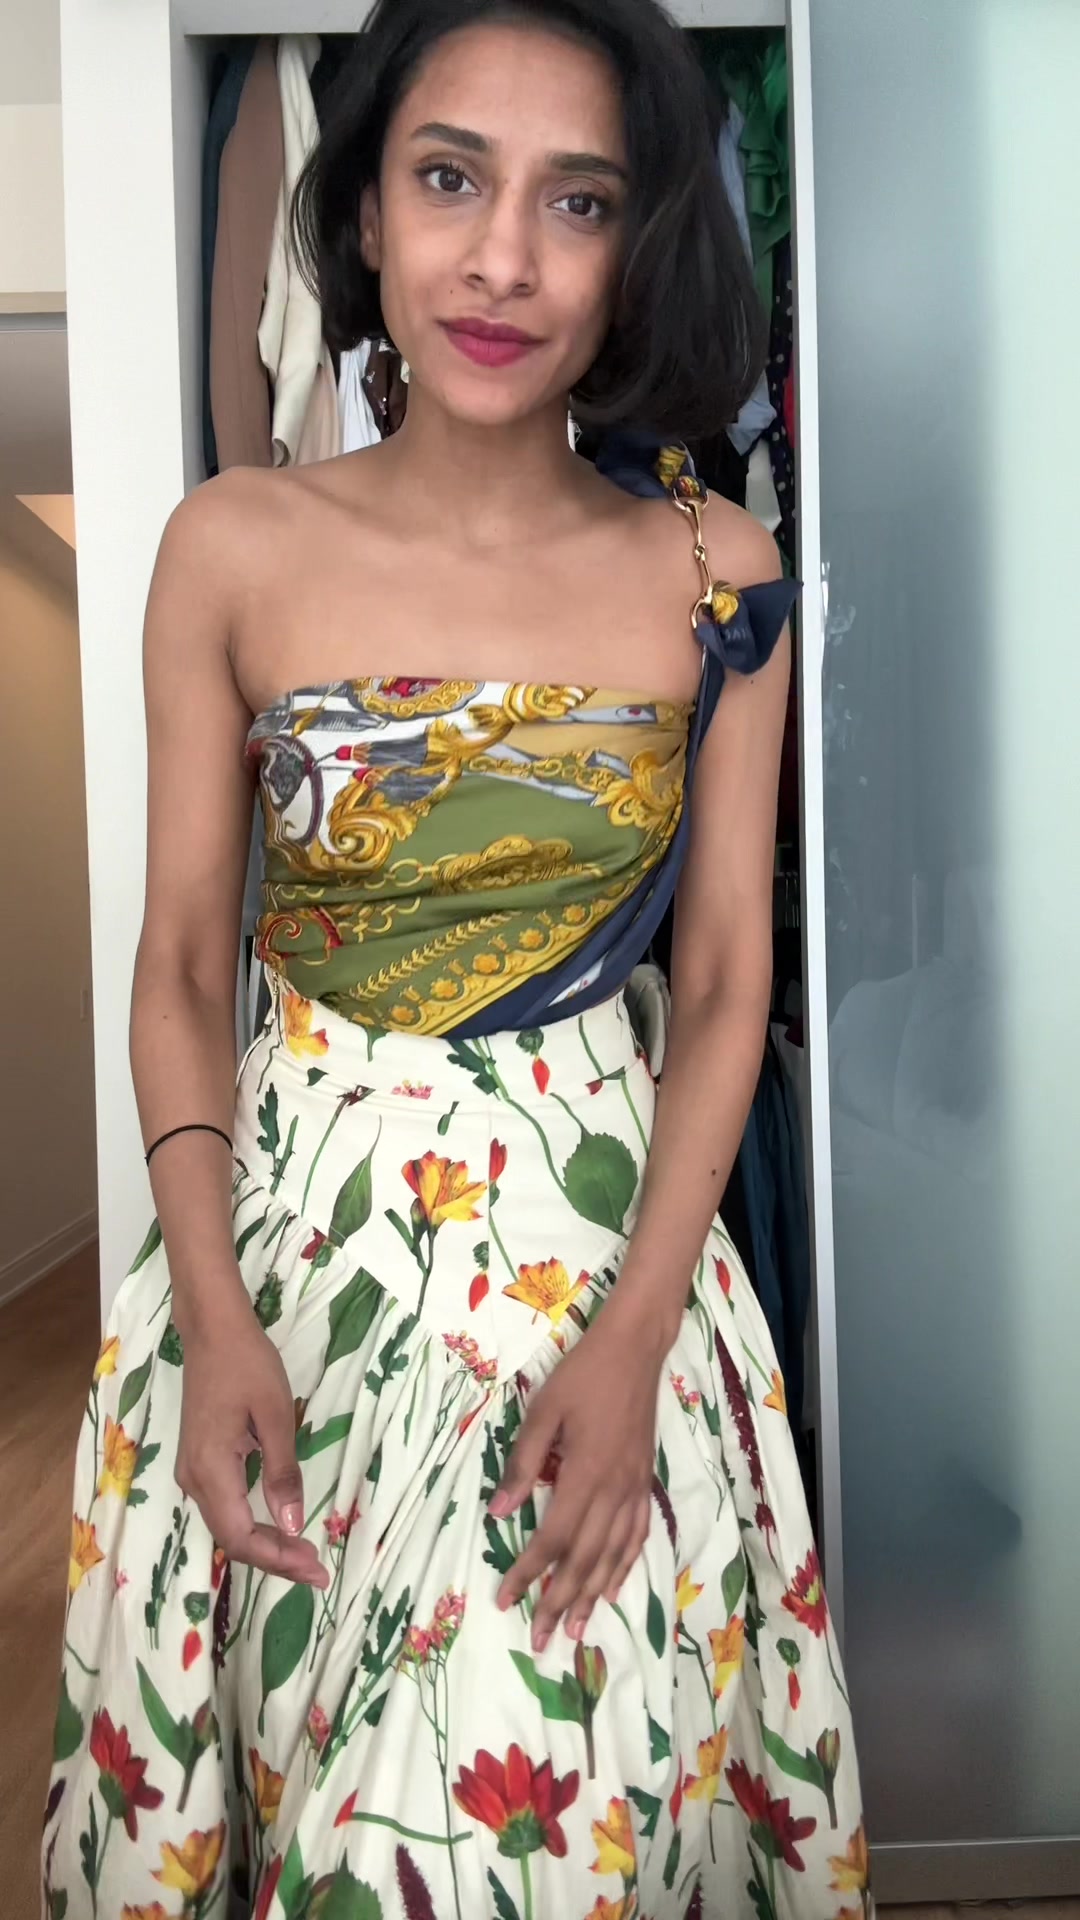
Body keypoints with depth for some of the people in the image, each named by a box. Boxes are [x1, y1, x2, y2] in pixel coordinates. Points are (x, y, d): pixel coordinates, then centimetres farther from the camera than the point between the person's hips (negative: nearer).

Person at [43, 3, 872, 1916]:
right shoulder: (233, 549, -5)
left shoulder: (718, 575, -4)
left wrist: (631, 1335, -13)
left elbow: (724, 979, -3)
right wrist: (214, 1316, -11)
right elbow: (182, 960, -2)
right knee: (283, 1758, 13)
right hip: (283, 1217, 1)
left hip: (604, 1227, 0)